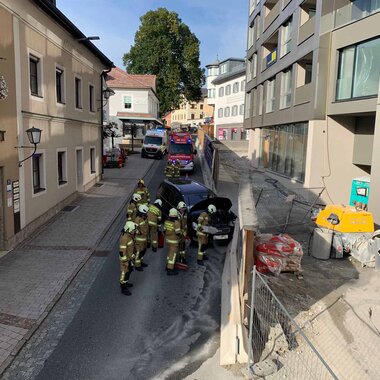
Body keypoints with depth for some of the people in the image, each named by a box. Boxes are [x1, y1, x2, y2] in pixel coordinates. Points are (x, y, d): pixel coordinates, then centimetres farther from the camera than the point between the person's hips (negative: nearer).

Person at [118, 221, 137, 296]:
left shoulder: (129, 235, -6)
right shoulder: (124, 238, -35)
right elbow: (122, 251, -29)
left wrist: (132, 254, 21)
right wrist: (125, 262, -21)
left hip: (129, 256, 9)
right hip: (125, 258, -9)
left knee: (129, 270, 26)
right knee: (125, 273, 8)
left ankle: (125, 283, 48)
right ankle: (123, 288, 27)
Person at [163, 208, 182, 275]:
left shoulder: (166, 221, 1)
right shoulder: (176, 222, -21)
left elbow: (164, 230, 9)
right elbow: (178, 233, -21)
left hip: (167, 239, 8)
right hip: (174, 241, -8)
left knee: (170, 253, 22)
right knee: (173, 255, -2)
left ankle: (168, 266, 32)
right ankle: (170, 270, 0)